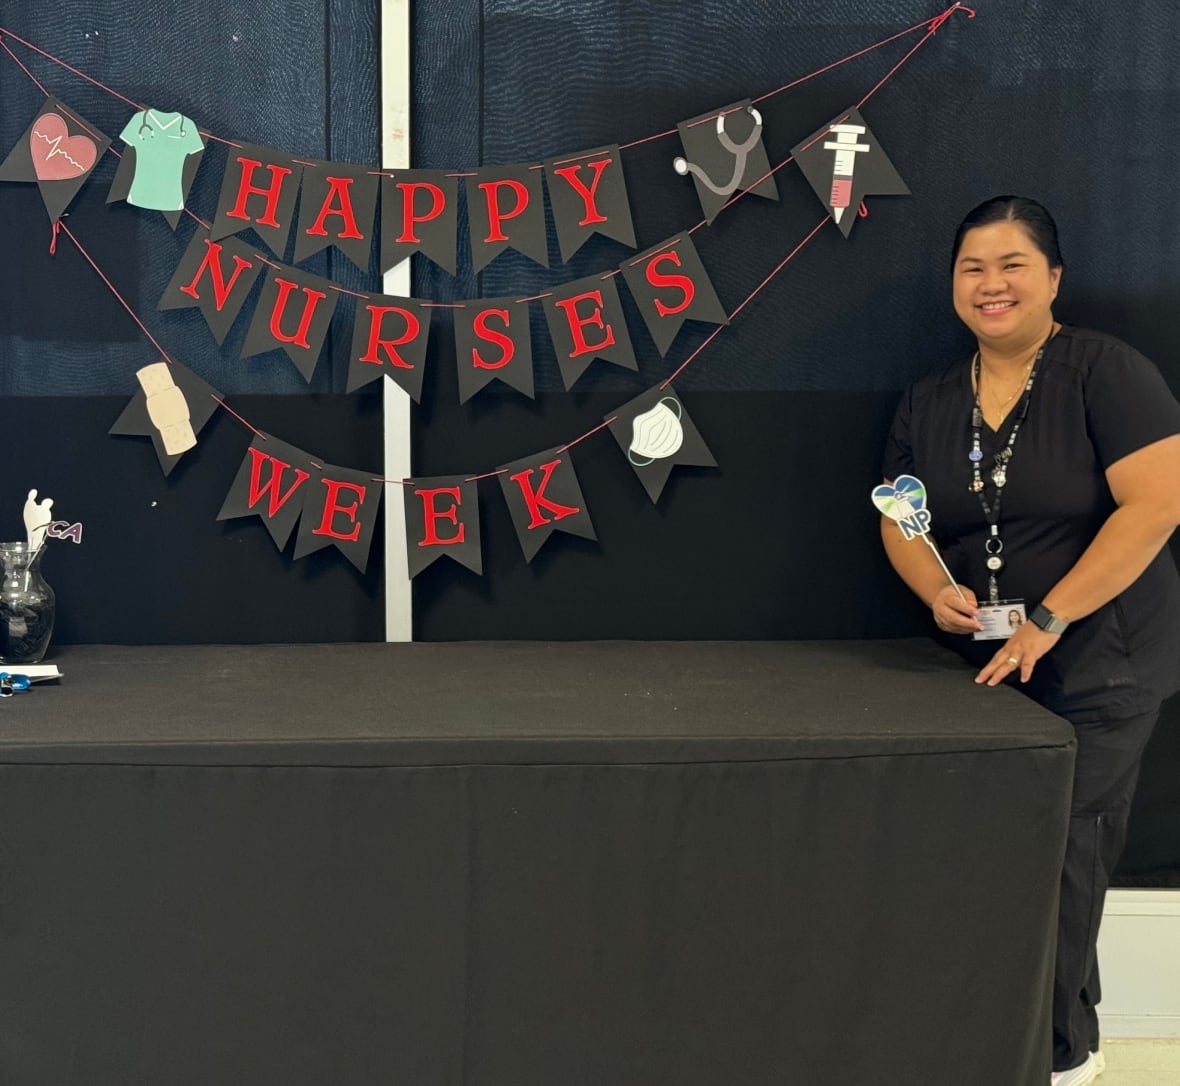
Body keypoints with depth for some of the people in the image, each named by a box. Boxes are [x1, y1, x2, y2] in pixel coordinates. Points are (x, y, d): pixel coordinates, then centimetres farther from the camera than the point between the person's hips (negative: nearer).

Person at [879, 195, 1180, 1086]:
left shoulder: (1106, 372, -11)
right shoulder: (927, 404, 8)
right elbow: (900, 522, 11)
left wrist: (1047, 621, -20)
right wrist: (938, 593, -11)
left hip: (1100, 665, -6)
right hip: (987, 665, 6)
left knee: (1059, 854, -4)